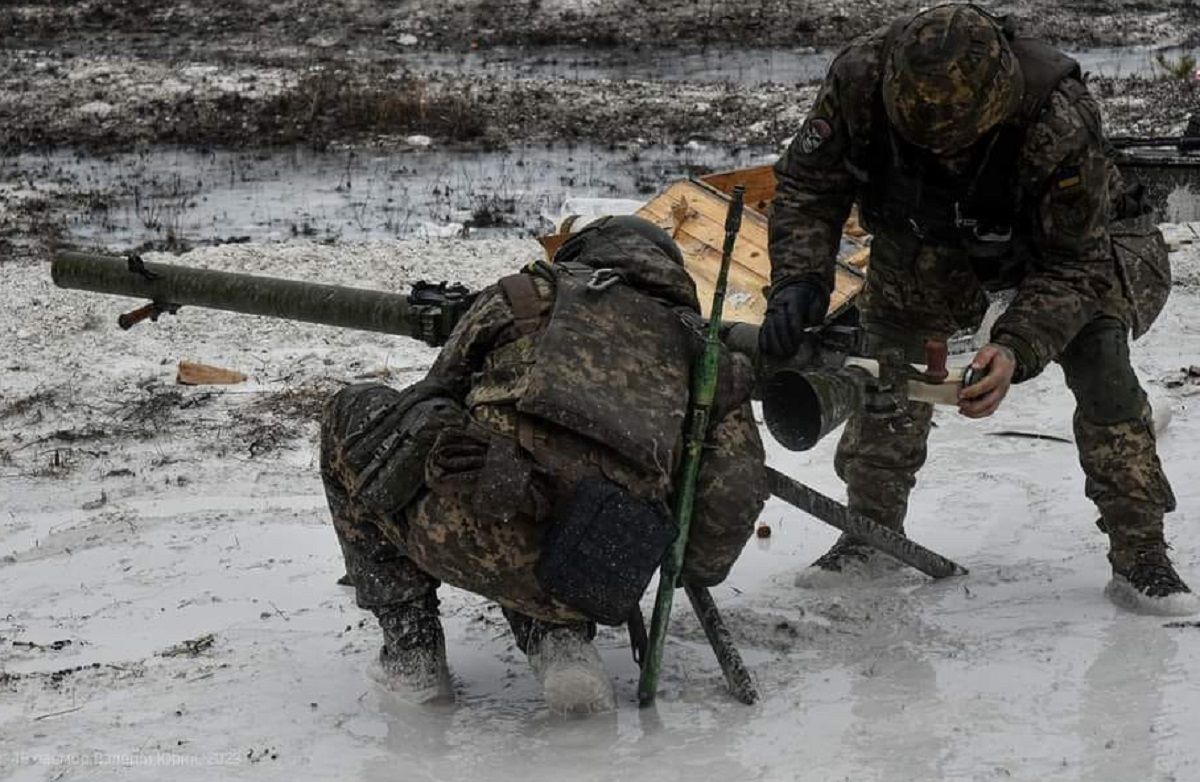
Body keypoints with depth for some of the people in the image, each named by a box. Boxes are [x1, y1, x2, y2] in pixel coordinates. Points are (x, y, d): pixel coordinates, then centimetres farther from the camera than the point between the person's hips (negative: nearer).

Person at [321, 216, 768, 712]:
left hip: (468, 539, -3)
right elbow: (737, 494, 12)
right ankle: (558, 639, 10)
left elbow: (434, 398, 28)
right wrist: (696, 570, 31)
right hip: (582, 586, 3)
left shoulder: (526, 294, 19)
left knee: (353, 416, 27)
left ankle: (410, 644, 20)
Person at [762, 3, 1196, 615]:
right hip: (927, 239, 3)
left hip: (1072, 237, -3)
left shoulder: (1061, 121, -43)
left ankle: (1140, 557, -15)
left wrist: (1017, 348, -49)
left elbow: (1070, 263, -32)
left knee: (1098, 357, -23)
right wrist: (798, 279, -38)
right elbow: (806, 186, -20)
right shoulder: (861, 77, -35)